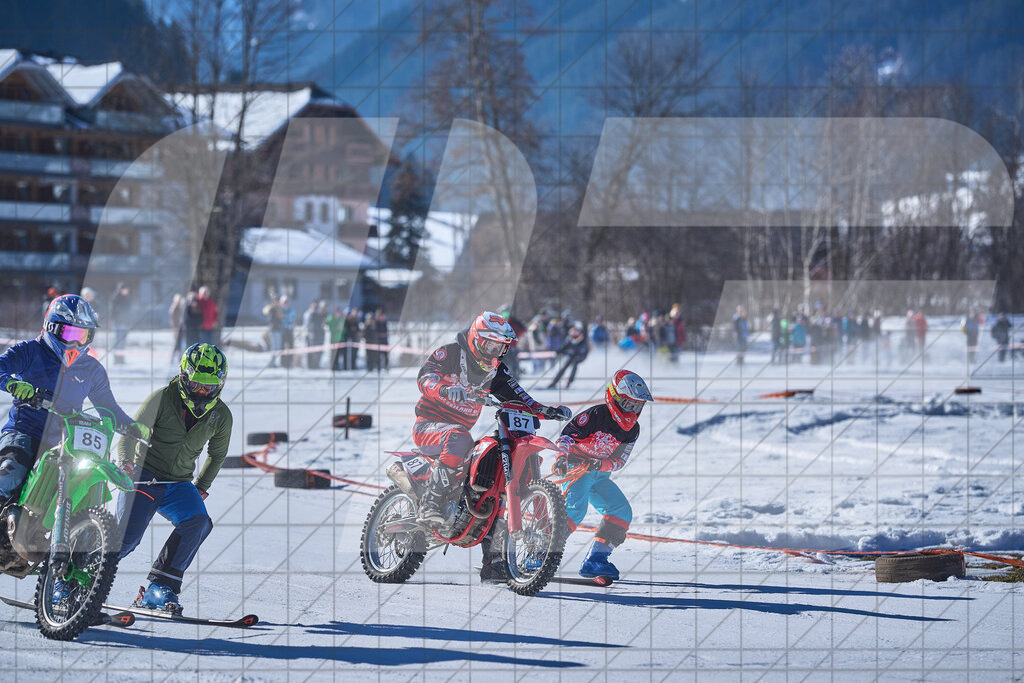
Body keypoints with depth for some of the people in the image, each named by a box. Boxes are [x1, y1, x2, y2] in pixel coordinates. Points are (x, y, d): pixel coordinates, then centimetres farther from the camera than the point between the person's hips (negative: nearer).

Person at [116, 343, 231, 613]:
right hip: (144, 476, -4)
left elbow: (217, 454, 20)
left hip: (179, 484, 4)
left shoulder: (221, 416, 1)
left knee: (197, 522, -27)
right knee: (126, 539, -17)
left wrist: (202, 487, 14)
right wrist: (125, 461, -32)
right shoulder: (162, 399, -11)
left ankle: (159, 590, -25)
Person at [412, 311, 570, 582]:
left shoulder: (495, 369, 11)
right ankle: (429, 504, -39)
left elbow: (518, 397, 11)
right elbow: (425, 377, -25)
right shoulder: (450, 353, -9)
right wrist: (445, 389, -46)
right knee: (459, 438, -40)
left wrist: (549, 411, -4)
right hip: (429, 424, -7)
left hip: (460, 432, 7)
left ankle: (494, 562, -1)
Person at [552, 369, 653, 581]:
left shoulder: (632, 430, 4)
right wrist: (562, 456, -36)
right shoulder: (596, 415, -15)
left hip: (599, 475, 7)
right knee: (575, 507, -29)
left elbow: (619, 461, -1)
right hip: (575, 467, -7)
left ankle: (594, 562, -4)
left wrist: (600, 464, -21)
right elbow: (566, 434, -18)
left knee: (622, 512, -6)